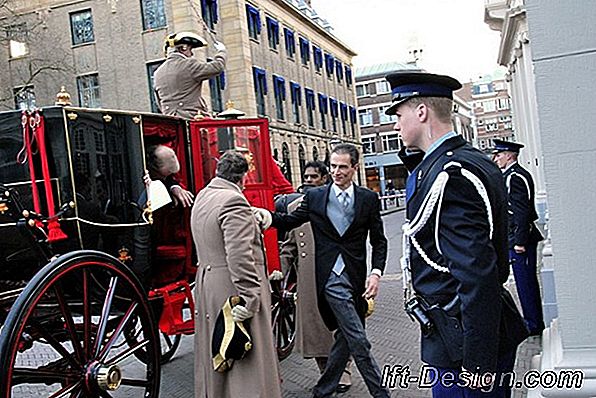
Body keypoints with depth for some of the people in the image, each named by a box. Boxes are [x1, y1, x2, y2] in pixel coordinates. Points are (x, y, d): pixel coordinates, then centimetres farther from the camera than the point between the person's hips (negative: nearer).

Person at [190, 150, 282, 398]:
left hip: (207, 283, 10)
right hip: (233, 288, -10)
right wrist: (250, 298, -22)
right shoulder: (234, 201, -18)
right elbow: (239, 256, -24)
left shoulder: (202, 197, 12)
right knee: (247, 367, -1)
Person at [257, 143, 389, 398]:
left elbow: (379, 241, 6)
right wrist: (268, 215, -10)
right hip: (331, 278, -3)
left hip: (357, 278, 3)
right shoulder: (314, 197, 2)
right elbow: (290, 221, 9)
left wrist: (376, 273, -7)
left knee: (346, 336, 11)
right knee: (358, 341, -5)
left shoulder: (369, 199, 4)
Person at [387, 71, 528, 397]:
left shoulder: (450, 175, -22)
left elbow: (477, 275, -26)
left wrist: (477, 365, -23)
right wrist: (415, 158, 5)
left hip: (464, 343, -10)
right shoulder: (472, 160, 9)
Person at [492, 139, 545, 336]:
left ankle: (533, 325, 8)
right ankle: (534, 322, 27)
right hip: (518, 238, 10)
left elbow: (522, 212, -22)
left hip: (519, 239, -10)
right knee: (527, 282, 17)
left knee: (525, 283, -1)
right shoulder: (514, 174, 15)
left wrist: (519, 242, -22)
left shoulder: (515, 177, -17)